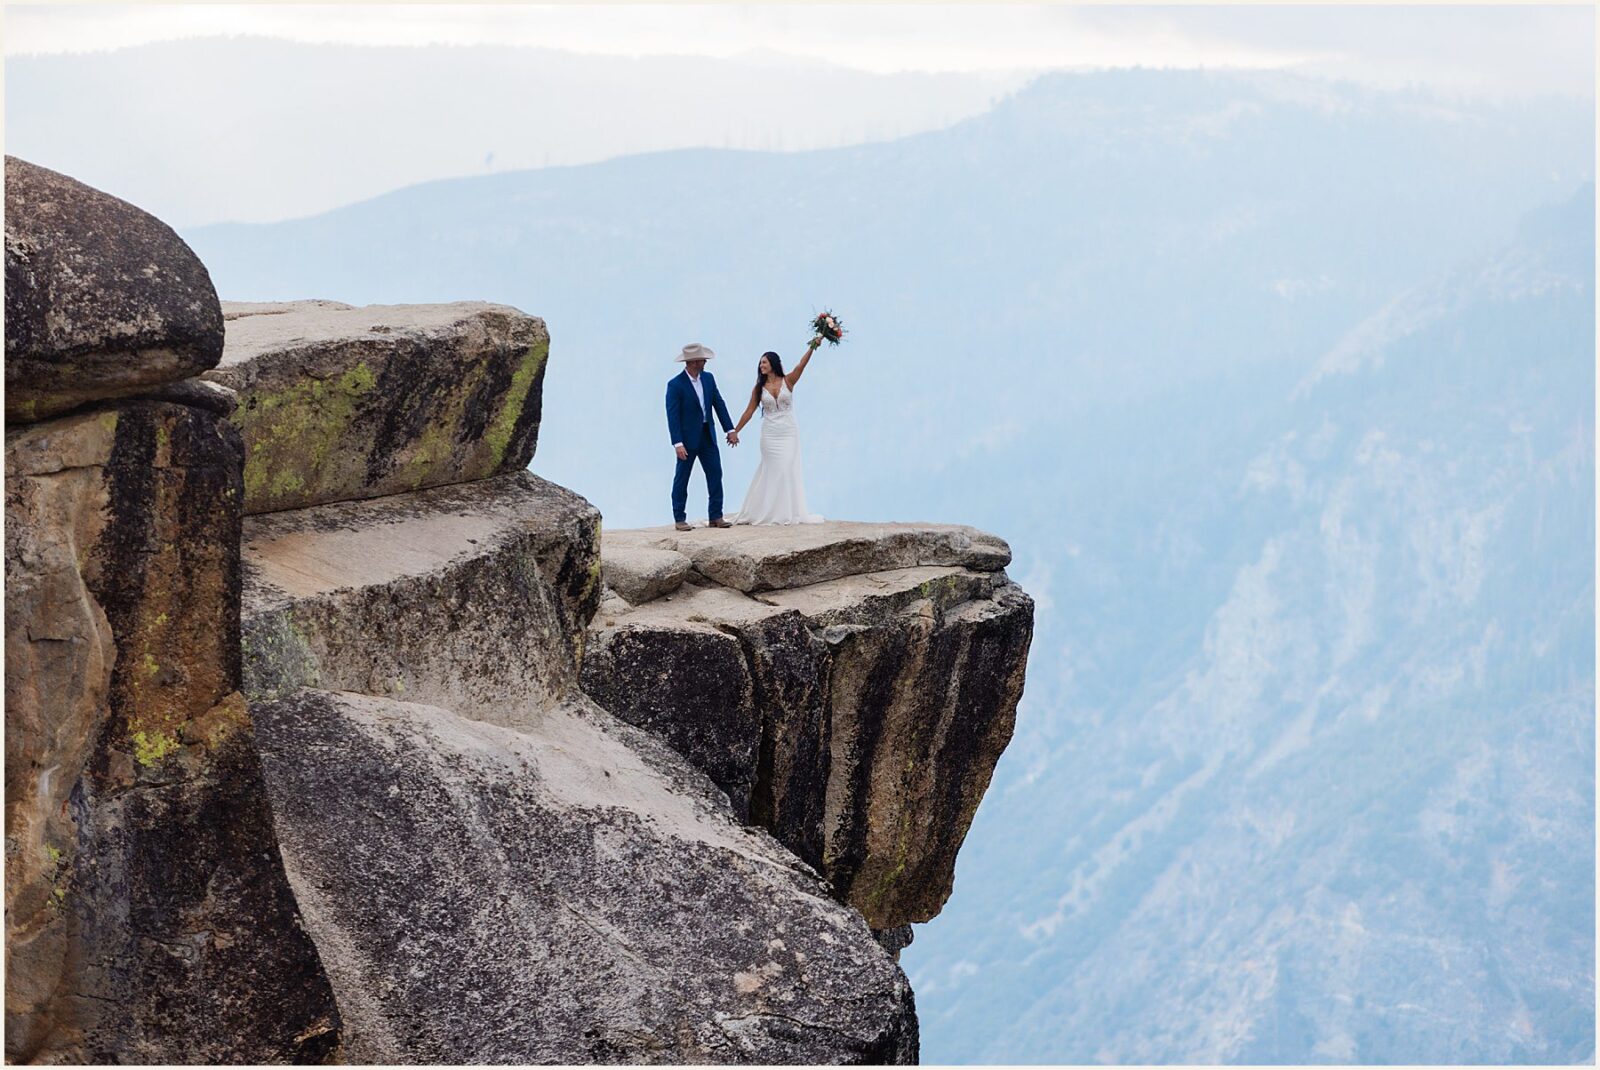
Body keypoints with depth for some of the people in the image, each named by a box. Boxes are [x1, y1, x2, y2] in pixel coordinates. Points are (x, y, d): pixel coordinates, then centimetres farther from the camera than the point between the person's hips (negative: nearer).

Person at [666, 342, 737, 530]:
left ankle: (716, 516, 8)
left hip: (707, 436, 6)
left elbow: (719, 404, 8)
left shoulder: (708, 378, 4)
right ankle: (679, 518, 11)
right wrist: (678, 443, -23)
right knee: (682, 478, 4)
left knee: (715, 474, 2)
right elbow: (672, 416, -17)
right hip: (688, 438, -6)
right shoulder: (675, 385, -15)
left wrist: (730, 429, 4)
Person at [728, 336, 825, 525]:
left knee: (788, 470, -2)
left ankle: (789, 512, 5)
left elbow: (801, 366, -16)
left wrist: (812, 348, -30)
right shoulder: (759, 388, 3)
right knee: (772, 471, 1)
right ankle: (770, 512, 7)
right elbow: (749, 411, 6)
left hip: (789, 432, -1)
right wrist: (735, 431, 5)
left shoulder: (788, 381, -2)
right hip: (770, 434, 1)